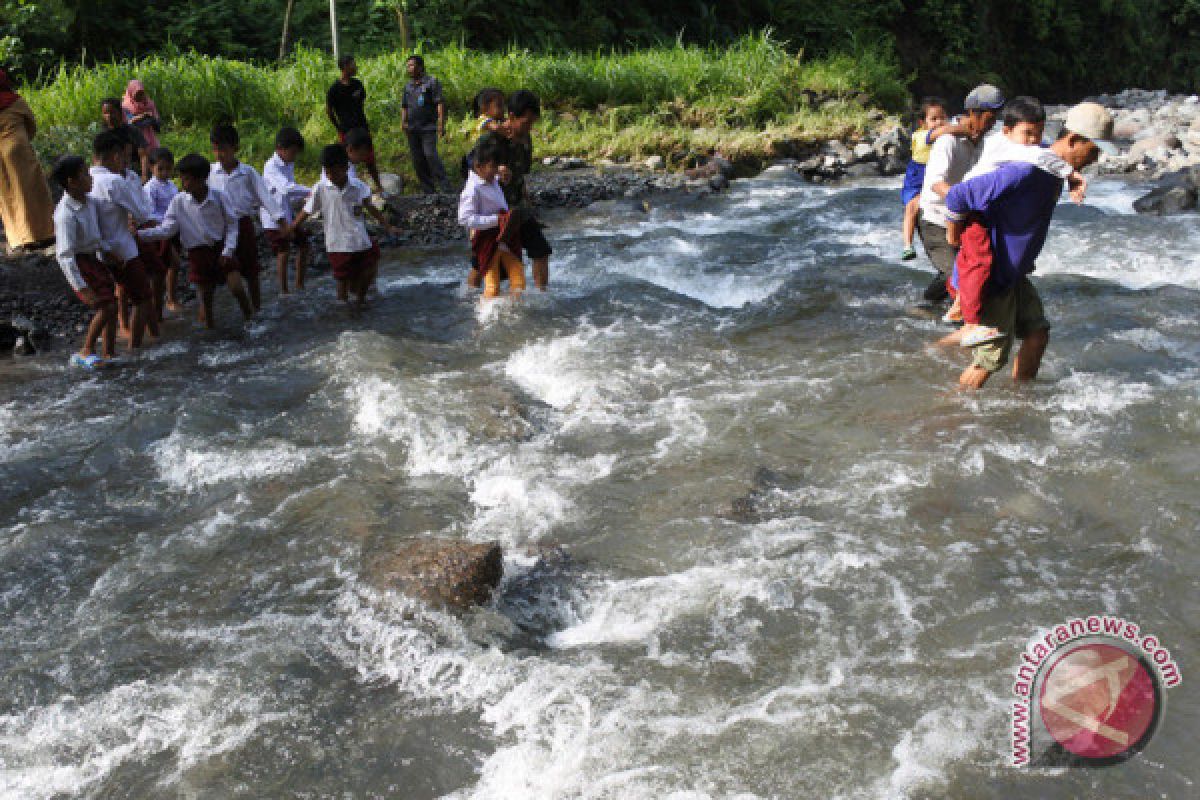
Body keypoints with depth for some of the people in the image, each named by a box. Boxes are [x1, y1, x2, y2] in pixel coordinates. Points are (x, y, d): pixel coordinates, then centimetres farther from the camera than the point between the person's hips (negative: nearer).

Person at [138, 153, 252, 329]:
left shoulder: (218, 196, -10)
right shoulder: (179, 201, -8)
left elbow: (232, 223, -2)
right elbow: (166, 228, -8)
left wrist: (228, 250, -10)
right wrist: (141, 234, -21)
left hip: (221, 247, -1)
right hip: (198, 252, 1)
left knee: (237, 286, -13)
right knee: (206, 293, 5)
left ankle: (250, 317, 11)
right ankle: (209, 324, 21)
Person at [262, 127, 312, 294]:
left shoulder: (289, 165, 7)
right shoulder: (271, 167, -21)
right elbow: (286, 188, -37)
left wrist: (302, 198, -5)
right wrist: (311, 192, -39)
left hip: (289, 213, 8)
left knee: (303, 245, 10)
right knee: (284, 252, -8)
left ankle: (300, 284, 23)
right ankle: (283, 290, 4)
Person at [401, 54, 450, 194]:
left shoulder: (431, 82, -2)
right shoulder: (408, 86, 16)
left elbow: (440, 103, -8)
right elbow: (404, 106, 22)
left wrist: (441, 124, -16)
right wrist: (403, 122, 6)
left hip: (428, 127, -7)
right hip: (412, 130, 7)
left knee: (430, 155, -20)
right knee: (417, 160, 5)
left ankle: (445, 186, -15)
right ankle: (428, 191, 12)